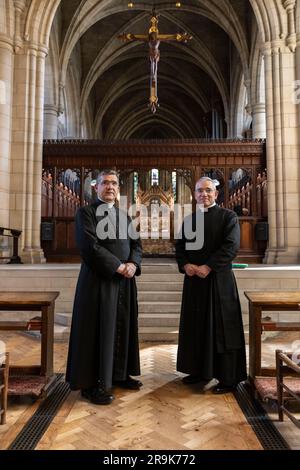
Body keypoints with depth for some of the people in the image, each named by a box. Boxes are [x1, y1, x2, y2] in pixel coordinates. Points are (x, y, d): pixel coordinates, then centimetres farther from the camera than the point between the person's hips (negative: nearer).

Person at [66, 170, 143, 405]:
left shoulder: (124, 216, 17)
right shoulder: (86, 212, -3)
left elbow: (136, 244, 12)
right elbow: (89, 245, -15)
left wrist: (133, 264, -8)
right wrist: (118, 266, -17)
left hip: (124, 280, 6)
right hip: (98, 280, -6)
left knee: (123, 327, 12)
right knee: (99, 329, -1)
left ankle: (120, 374, 27)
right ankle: (92, 383, 12)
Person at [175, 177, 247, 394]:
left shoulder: (228, 216, -2)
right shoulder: (188, 220, 13)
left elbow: (231, 246, -13)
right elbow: (180, 247, 11)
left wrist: (208, 267, -19)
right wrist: (185, 265, -9)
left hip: (219, 280, -5)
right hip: (194, 281, 5)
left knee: (221, 329, 0)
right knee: (196, 327, 11)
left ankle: (228, 378, 13)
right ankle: (199, 371, 26)